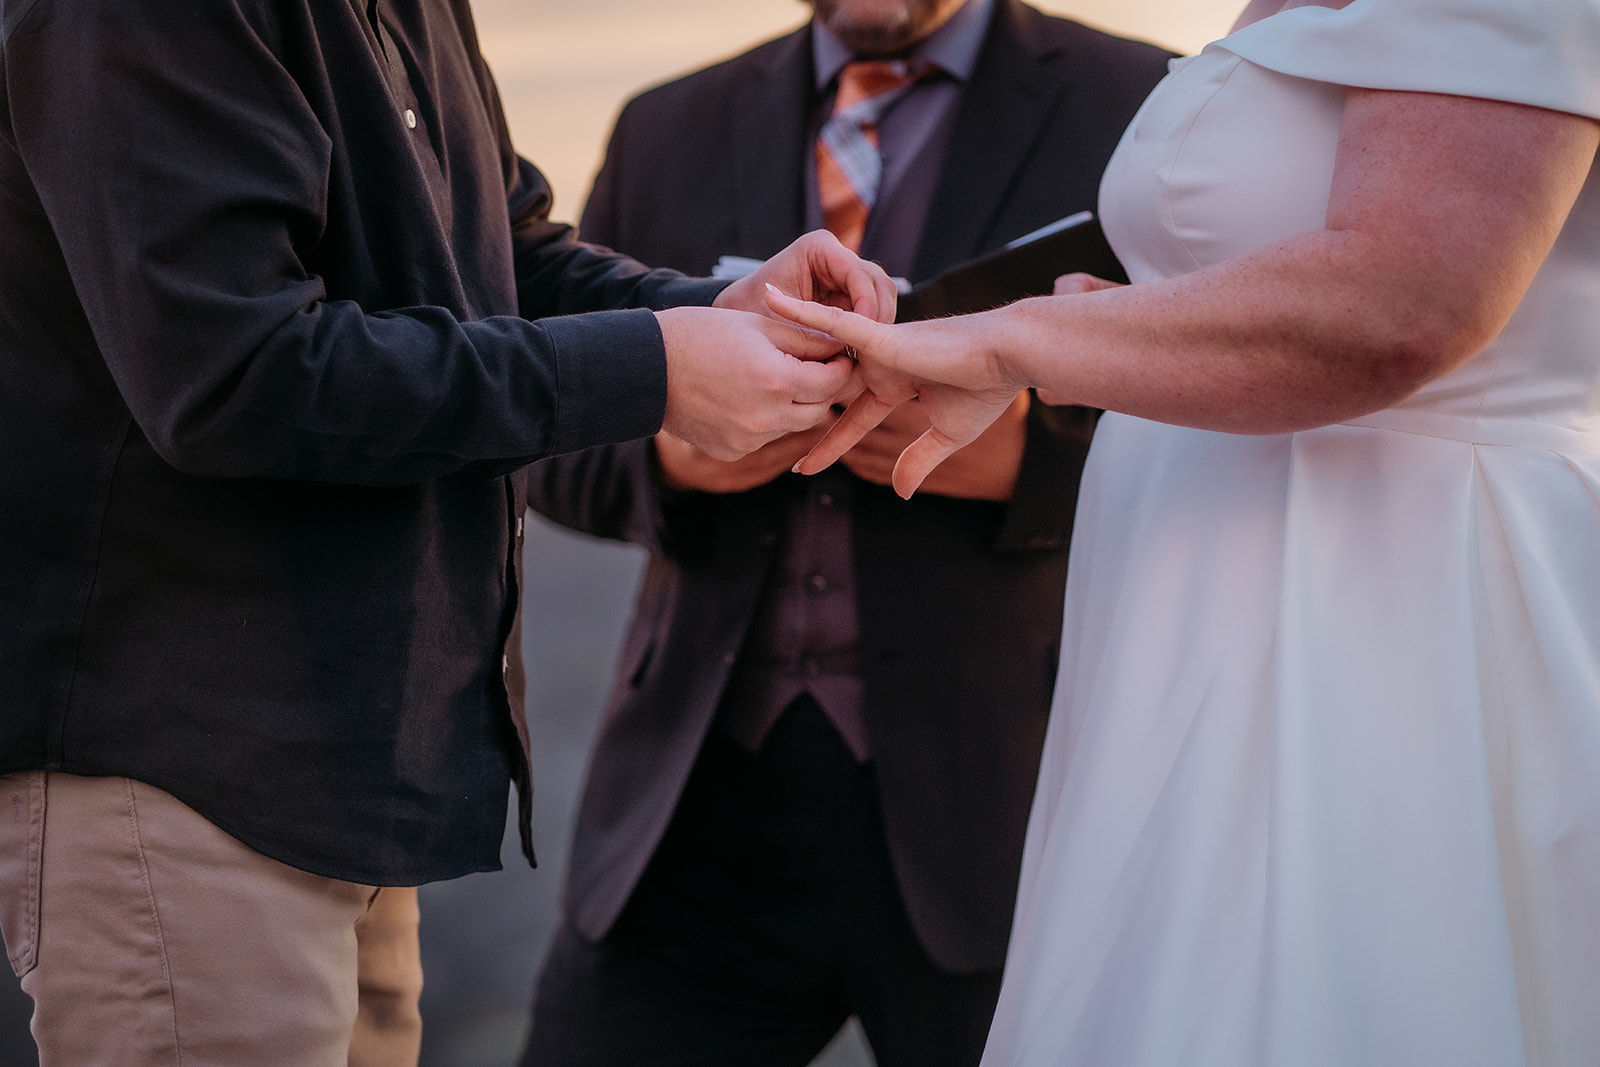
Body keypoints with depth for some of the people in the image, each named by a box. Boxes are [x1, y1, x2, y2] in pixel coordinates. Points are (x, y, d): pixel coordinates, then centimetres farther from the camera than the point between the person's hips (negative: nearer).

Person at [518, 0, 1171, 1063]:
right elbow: (556, 444, 13)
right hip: (704, 791, 3)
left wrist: (1026, 458, -19)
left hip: (988, 798, -3)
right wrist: (669, 450, -9)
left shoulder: (1145, 111, 2)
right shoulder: (669, 130, 13)